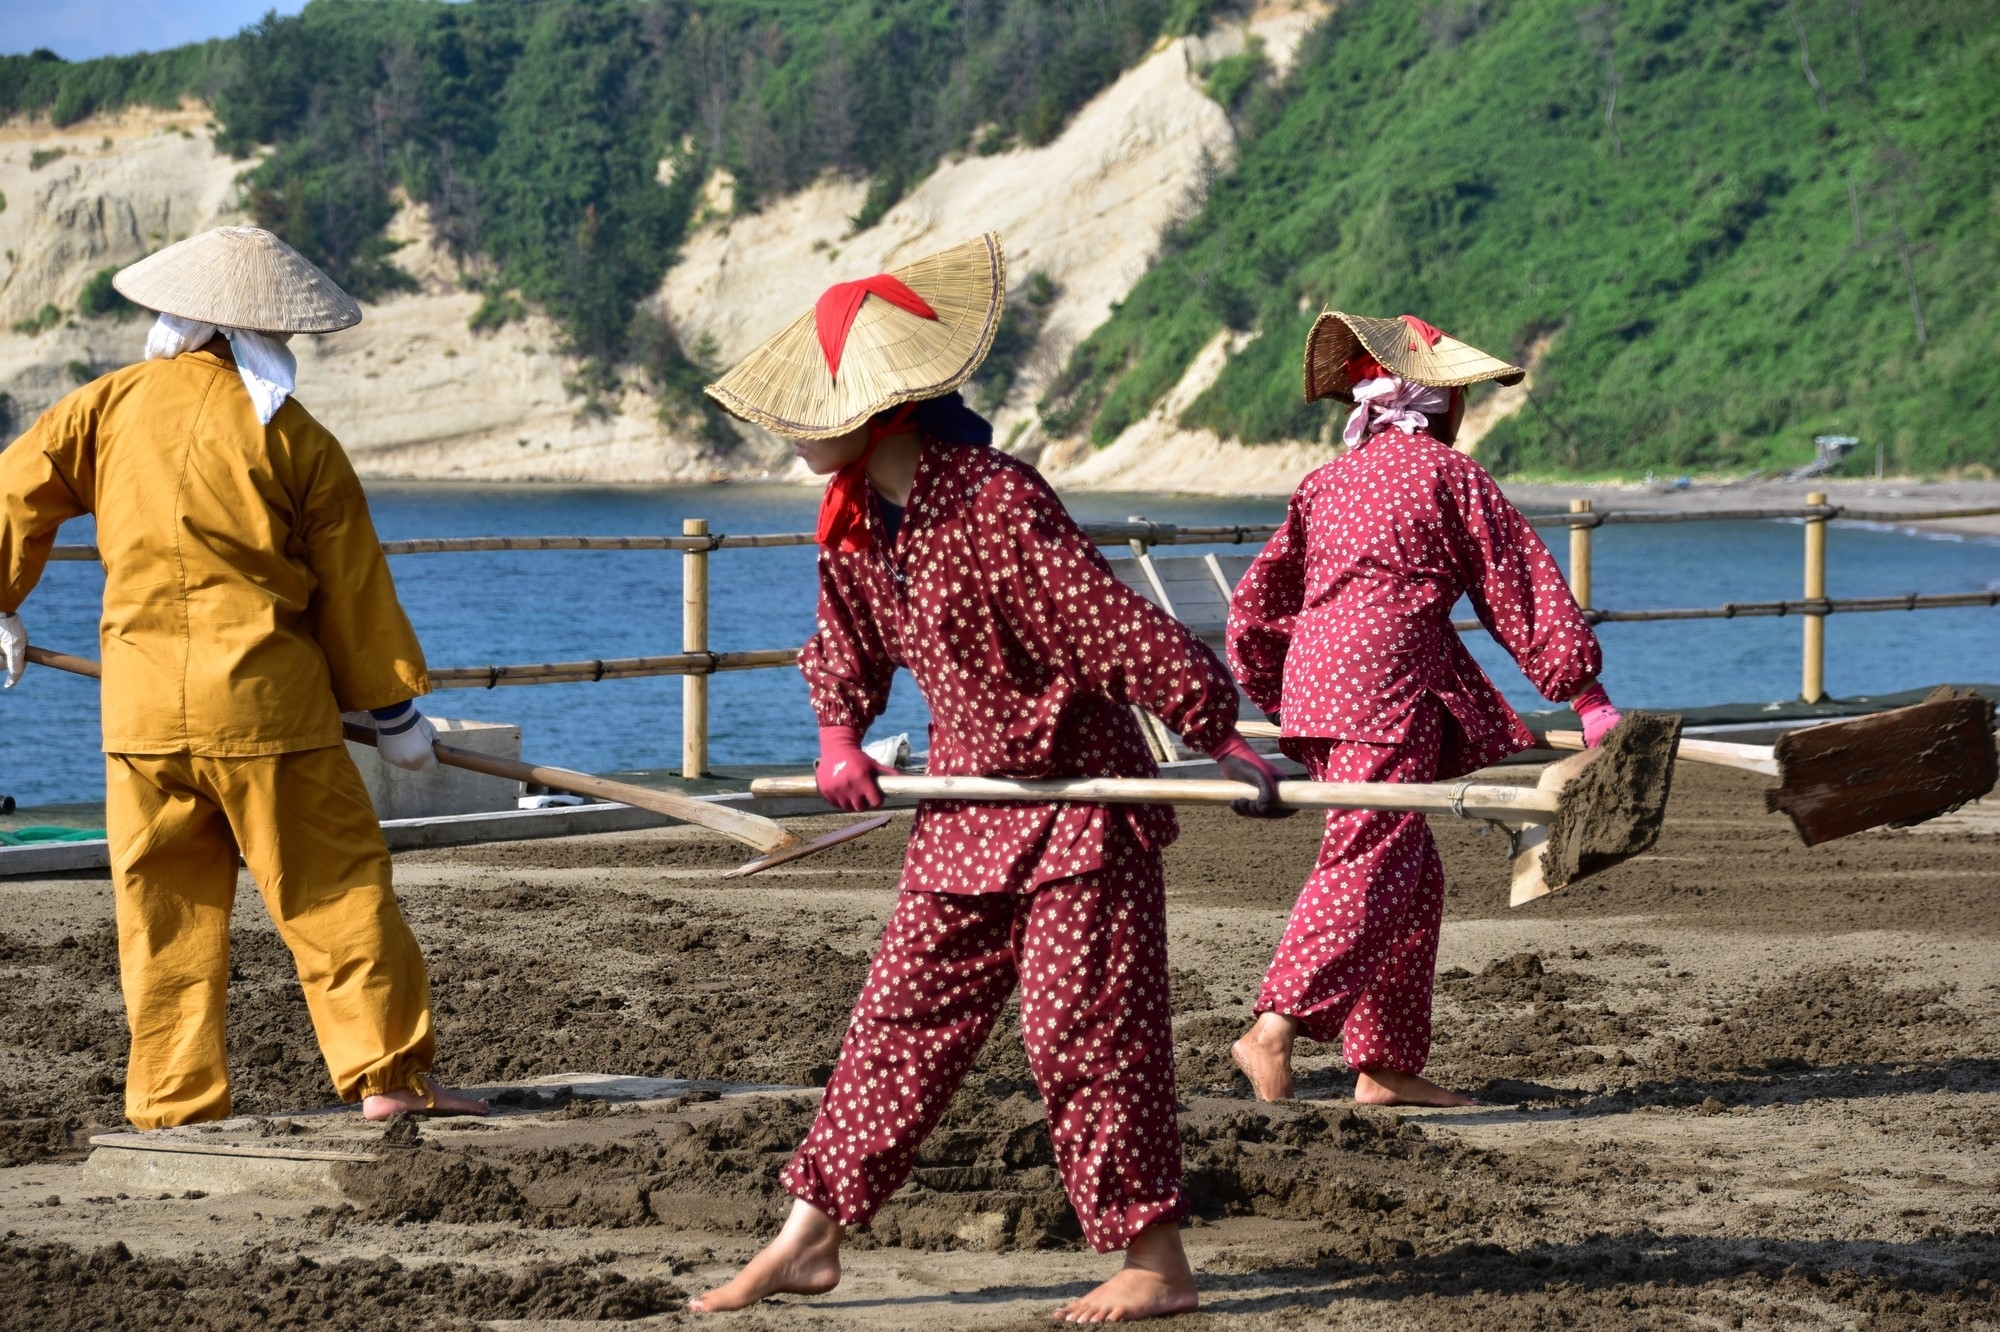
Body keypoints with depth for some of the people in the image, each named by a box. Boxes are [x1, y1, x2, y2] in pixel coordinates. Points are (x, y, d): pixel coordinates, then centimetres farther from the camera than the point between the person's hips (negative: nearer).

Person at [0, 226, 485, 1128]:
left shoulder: (111, 404, 5)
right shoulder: (295, 439, -1)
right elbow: (352, 587, 3)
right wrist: (395, 708, 12)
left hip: (142, 707, 3)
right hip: (266, 700, -3)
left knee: (165, 912, 7)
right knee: (334, 890, 4)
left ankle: (174, 1108, 8)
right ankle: (388, 1071, 3)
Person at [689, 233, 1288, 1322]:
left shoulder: (996, 505, -25)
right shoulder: (852, 521, 1)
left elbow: (1122, 632, -24)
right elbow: (846, 643, 21)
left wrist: (1222, 740, -22)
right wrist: (841, 734, 4)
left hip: (1079, 800, -8)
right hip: (968, 813, 8)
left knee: (1083, 1030, -5)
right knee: (901, 1016, 9)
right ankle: (810, 1240, 14)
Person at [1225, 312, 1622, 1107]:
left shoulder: (1327, 481, 20)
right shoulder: (1448, 474, 1)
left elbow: (1256, 605, 22)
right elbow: (1518, 588, 1)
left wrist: (1277, 697, 34)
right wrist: (1583, 690, 3)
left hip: (1313, 681, 8)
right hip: (1386, 683, -8)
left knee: (1412, 875, 13)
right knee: (1370, 867, -12)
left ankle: (1386, 1064, 12)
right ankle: (1274, 1028, -27)